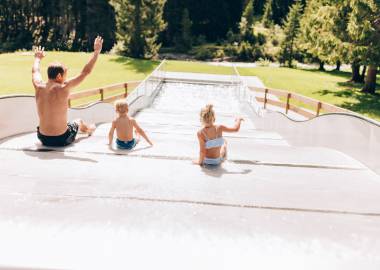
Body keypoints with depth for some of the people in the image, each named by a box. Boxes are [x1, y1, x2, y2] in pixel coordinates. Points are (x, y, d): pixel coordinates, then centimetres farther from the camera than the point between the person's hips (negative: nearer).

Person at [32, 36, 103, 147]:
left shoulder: (39, 87, -6)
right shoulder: (63, 88, -20)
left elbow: (35, 71, 18)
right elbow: (85, 72, -13)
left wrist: (38, 58, 39)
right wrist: (96, 51, -3)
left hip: (43, 138, 4)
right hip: (61, 140, -4)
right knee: (79, 122, 30)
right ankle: (89, 129, 64)